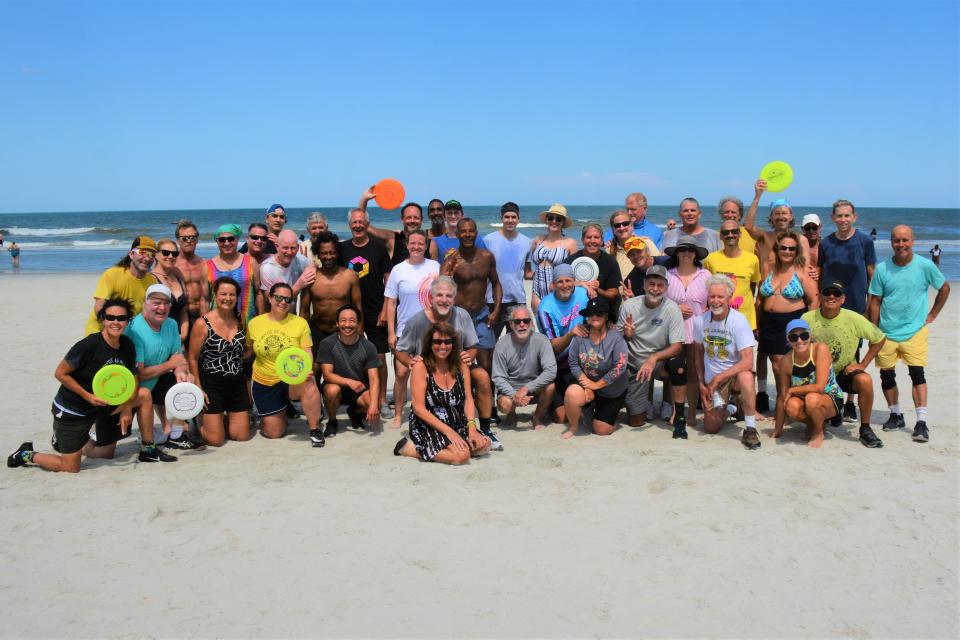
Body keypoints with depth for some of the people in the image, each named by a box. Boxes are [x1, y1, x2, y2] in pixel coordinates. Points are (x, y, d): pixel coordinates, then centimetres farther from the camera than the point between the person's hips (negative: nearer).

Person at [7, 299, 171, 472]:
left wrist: (127, 408, -11)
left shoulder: (128, 345, -7)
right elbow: (60, 373, -17)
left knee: (143, 394, -9)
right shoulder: (89, 345, -25)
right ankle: (28, 454, 25)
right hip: (71, 409, -6)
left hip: (101, 405, 6)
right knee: (71, 468, -3)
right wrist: (88, 396, -23)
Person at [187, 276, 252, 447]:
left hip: (238, 384, 5)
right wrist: (198, 388, -10)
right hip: (212, 384, -5)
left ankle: (226, 418, 36)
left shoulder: (240, 320, 4)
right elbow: (193, 358, -7)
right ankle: (200, 420, 29)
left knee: (242, 436, 7)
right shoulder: (202, 324, -11)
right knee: (216, 440, -1)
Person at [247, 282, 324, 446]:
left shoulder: (300, 323, -5)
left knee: (308, 386, -38)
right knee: (274, 433, 1)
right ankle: (279, 414, 37)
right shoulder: (254, 323, -1)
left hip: (292, 380, -2)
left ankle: (314, 429, -17)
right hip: (264, 383, 2)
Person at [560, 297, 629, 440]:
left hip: (612, 391, -1)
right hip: (587, 382, 1)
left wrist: (597, 384, -19)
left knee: (602, 430, 1)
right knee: (572, 393, -33)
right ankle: (573, 427, -3)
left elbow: (620, 367, -24)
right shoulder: (580, 335, -12)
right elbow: (573, 363, -10)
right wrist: (586, 384, -20)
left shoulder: (616, 337, -21)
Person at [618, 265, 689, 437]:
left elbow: (677, 347, -18)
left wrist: (653, 358, -34)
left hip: (660, 363, -1)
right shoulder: (629, 305, -9)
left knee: (678, 364, -37)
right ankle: (646, 395, 34)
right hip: (634, 365, 1)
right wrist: (627, 335, -23)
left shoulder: (672, 309, -14)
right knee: (636, 421, -2)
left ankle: (679, 417, -18)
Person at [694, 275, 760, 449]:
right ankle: (729, 406, 36)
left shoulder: (738, 320, -20)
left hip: (735, 374, -4)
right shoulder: (701, 321, -6)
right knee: (711, 428, 1)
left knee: (746, 377, -40)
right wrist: (701, 384, 6)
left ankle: (750, 429, -21)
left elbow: (748, 362, -26)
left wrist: (718, 377, -26)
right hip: (712, 379, 4)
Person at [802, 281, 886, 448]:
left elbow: (880, 339, 0)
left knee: (865, 380, -34)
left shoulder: (853, 319, -14)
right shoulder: (807, 319, -12)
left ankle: (865, 429, -14)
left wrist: (862, 365, -6)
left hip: (845, 372, -2)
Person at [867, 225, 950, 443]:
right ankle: (895, 415, 26)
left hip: (915, 331, -2)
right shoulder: (882, 269, -2)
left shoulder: (925, 266, -4)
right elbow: (875, 302, 1)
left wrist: (933, 314, 7)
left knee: (917, 373, -10)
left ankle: (921, 422, -7)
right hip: (886, 333, 2)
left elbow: (944, 288, 12)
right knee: (886, 375, 8)